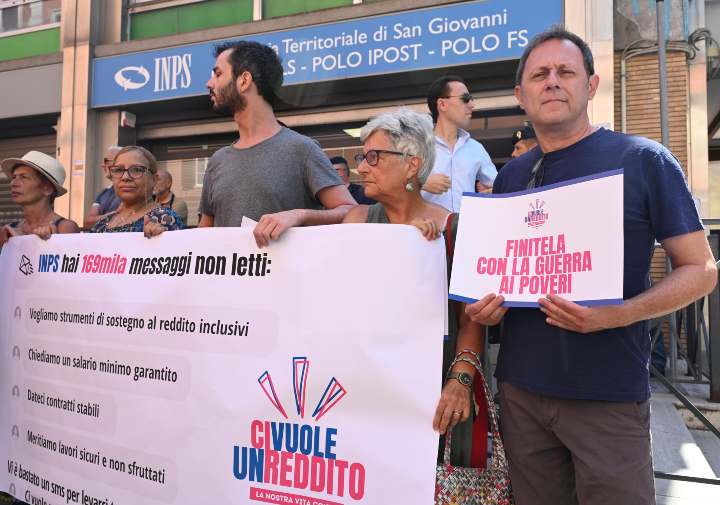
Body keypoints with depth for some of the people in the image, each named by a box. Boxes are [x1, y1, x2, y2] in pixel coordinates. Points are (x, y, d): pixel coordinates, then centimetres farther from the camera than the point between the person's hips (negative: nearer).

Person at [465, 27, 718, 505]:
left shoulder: (644, 160, -5)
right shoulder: (511, 176, 8)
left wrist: (618, 314, -21)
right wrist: (484, 304, -4)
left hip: (608, 394, -4)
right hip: (521, 387, 4)